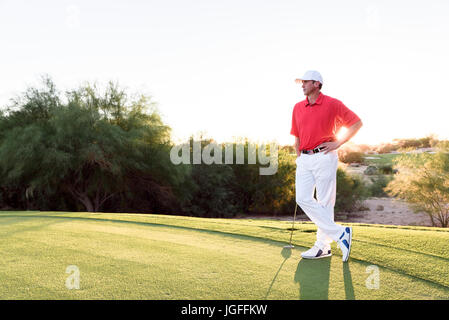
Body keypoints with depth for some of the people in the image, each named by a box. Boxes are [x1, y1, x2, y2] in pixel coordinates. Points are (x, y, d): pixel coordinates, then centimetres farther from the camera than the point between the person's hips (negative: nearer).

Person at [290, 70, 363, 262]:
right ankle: (340, 234, 2)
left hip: (324, 157, -6)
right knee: (303, 199, -4)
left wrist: (338, 143, -7)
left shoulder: (332, 104, -4)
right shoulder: (298, 108, 13)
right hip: (304, 159, 6)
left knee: (324, 202, -3)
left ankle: (323, 246, 7)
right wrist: (299, 158, 14)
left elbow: (357, 123, -1)